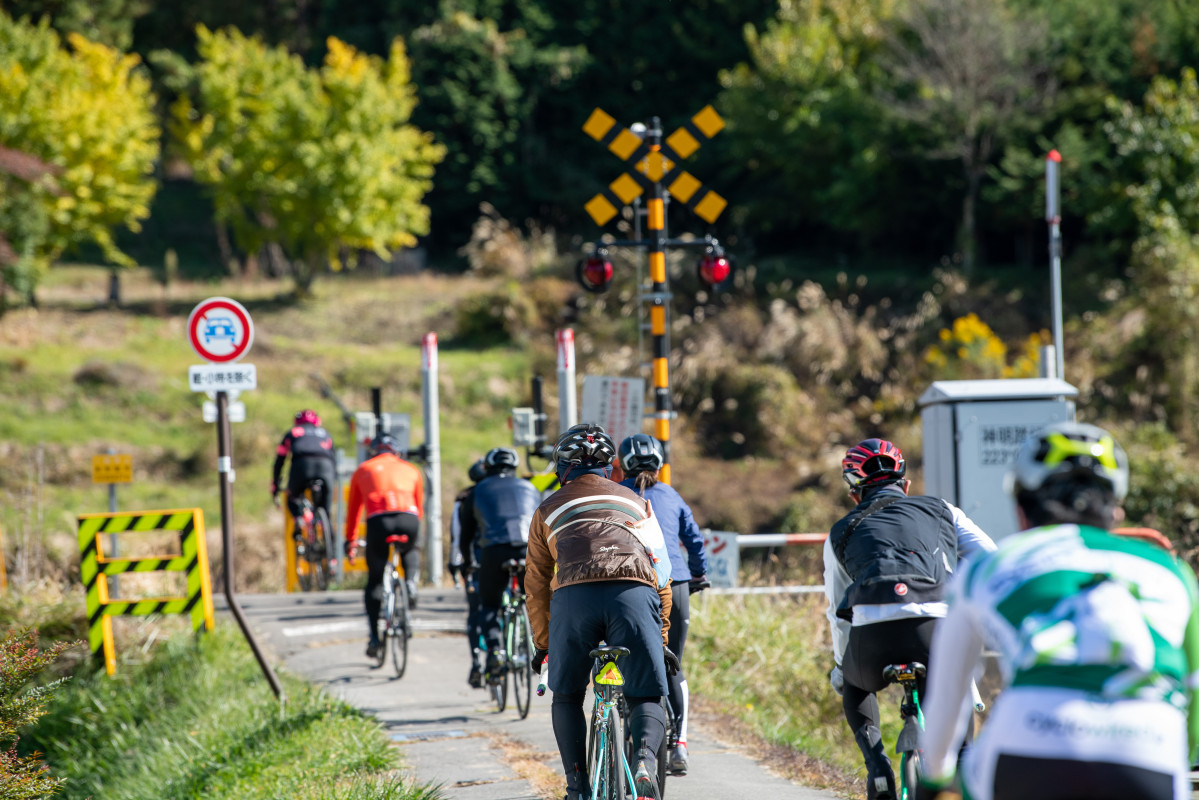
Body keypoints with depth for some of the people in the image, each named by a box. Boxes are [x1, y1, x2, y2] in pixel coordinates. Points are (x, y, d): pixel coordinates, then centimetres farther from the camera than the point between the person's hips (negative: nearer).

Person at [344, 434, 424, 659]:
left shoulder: (363, 470, 28)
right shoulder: (411, 470, 29)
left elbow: (353, 510, 34)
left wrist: (350, 541, 45)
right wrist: (411, 533, 52)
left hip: (378, 522, -1)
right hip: (408, 519, 1)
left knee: (374, 581, 14)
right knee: (411, 552, 36)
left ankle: (374, 638, 6)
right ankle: (410, 584, 7)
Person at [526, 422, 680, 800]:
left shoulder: (549, 508, 28)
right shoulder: (635, 503, 32)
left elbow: (537, 585, 30)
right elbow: (660, 575, 33)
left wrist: (542, 644, 40)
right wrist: (661, 638, 40)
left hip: (573, 597, 0)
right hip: (635, 595, 0)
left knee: (567, 697, 20)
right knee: (646, 698, 8)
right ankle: (645, 762, -23)